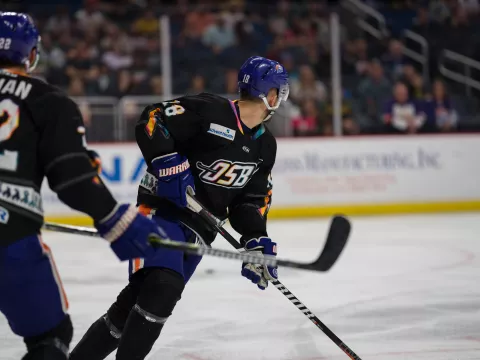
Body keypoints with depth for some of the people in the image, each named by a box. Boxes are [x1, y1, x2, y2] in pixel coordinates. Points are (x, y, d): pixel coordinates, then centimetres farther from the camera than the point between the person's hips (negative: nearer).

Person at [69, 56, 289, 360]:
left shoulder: (265, 146, 11)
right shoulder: (209, 109, -12)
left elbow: (252, 199, 14)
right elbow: (152, 121, -14)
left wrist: (257, 240, -1)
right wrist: (167, 163, -25)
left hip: (200, 230, 7)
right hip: (163, 209, -7)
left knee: (137, 301, 5)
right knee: (163, 286, -27)